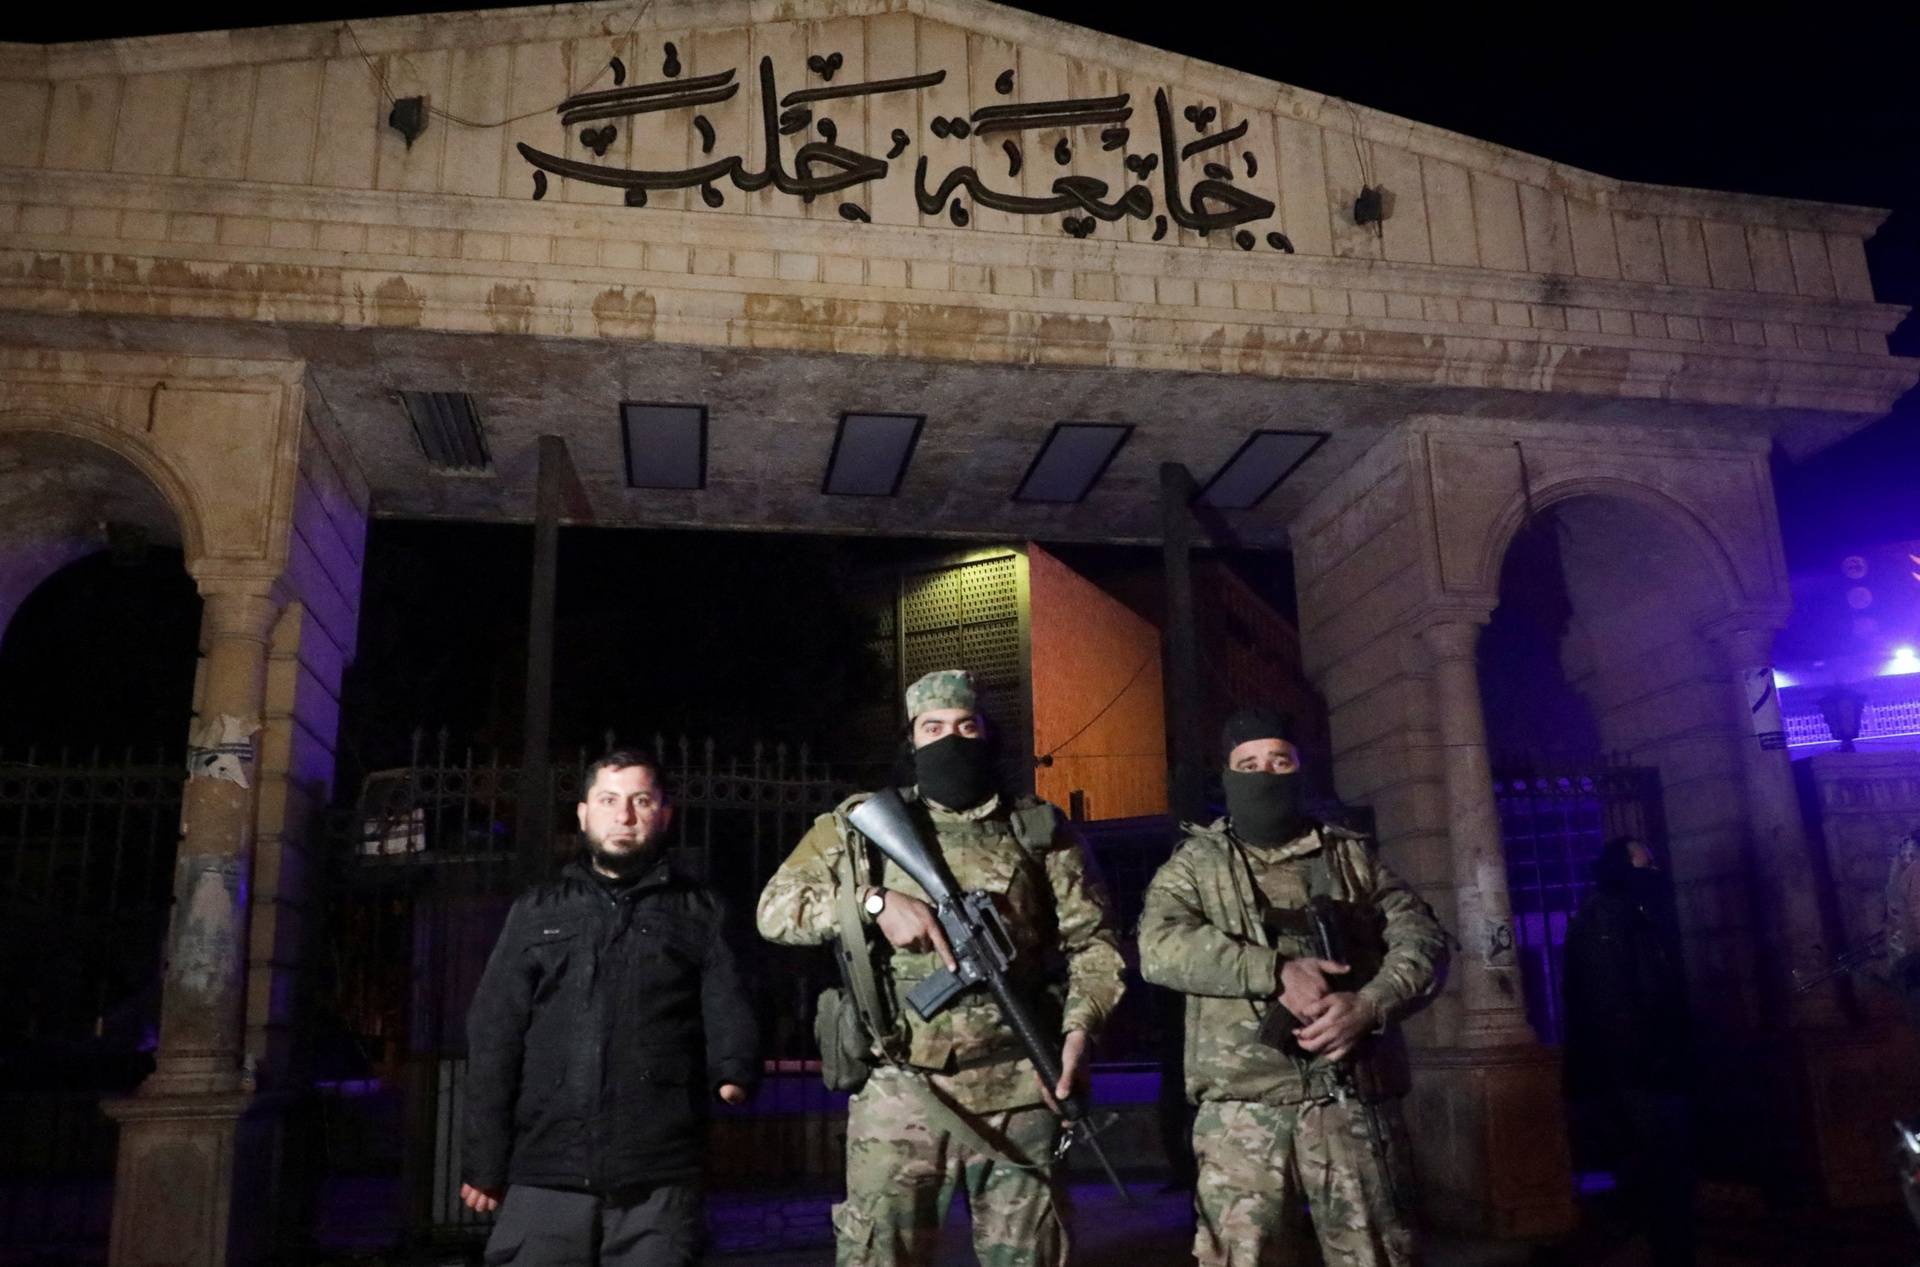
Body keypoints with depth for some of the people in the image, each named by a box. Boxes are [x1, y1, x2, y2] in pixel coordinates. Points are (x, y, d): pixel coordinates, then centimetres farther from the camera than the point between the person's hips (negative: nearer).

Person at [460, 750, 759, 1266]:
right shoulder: (537, 910, 16)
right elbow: (494, 1036, 11)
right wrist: (485, 1162, 3)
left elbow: (726, 1008, 2)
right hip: (545, 1173, 1)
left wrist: (735, 1072, -21)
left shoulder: (699, 913, 14)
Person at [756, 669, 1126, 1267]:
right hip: (900, 1094, 0)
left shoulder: (1040, 829, 7)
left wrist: (1079, 1028, -9)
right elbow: (775, 909, 2)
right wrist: (875, 902, -12)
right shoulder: (862, 824, 6)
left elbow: (1094, 941, 7)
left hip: (1017, 1092, 1)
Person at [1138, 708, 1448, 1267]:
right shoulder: (1195, 862, 9)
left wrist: (1369, 1005, -12)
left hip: (1355, 1103, 2)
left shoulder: (1351, 856, 15)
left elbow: (1424, 938, 7)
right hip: (1243, 1108, -1)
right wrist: (1276, 972, -18)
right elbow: (1159, 947, -8)